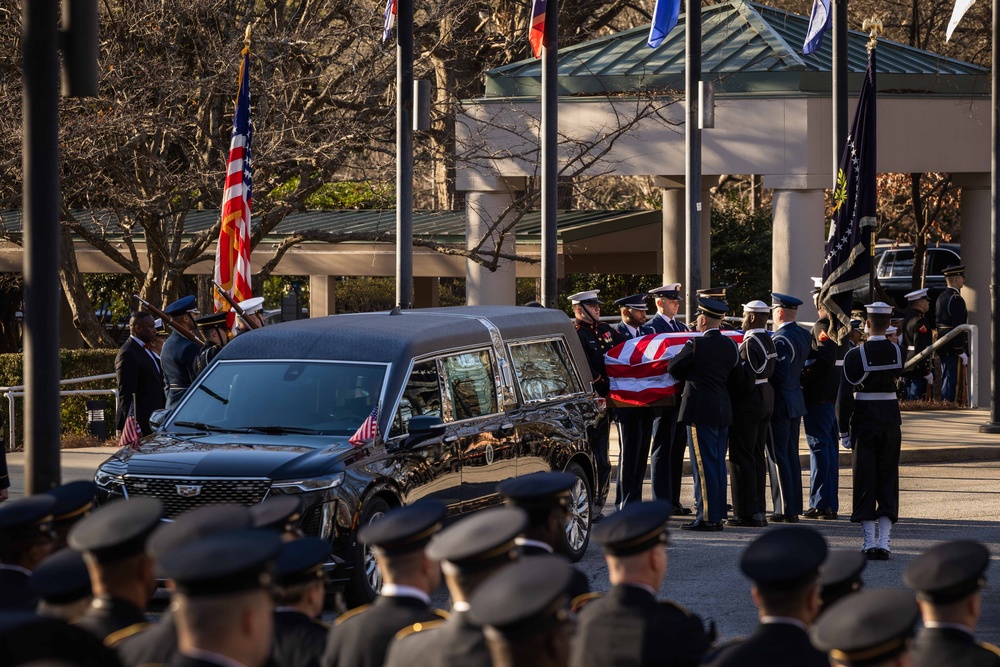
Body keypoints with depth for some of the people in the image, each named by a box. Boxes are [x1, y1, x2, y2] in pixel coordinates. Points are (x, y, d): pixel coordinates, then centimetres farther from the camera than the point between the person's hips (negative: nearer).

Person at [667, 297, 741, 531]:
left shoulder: (696, 344, -13)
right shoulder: (731, 345, 7)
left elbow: (672, 368, -4)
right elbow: (735, 374, 14)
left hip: (700, 410, -7)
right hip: (723, 411, 7)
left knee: (704, 466, -5)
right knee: (718, 464, 11)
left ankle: (707, 517, -6)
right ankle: (718, 515, 13)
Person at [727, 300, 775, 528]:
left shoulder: (750, 344, -19)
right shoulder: (768, 341, 10)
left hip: (747, 403, -9)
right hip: (765, 399, 9)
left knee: (742, 458, -4)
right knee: (757, 456, 13)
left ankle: (748, 513, -4)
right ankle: (759, 511, 17)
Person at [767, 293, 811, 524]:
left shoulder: (781, 339, -19)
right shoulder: (803, 335, 8)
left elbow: (781, 375, -23)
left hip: (780, 403, -9)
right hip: (796, 400, 9)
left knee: (778, 456, -3)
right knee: (791, 455, 14)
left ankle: (785, 510, -3)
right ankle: (794, 508, 18)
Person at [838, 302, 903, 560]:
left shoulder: (856, 355, -12)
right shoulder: (898, 352, -2)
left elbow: (845, 396, -12)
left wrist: (844, 431, -4)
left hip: (864, 421, -3)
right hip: (891, 419, 3)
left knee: (865, 479, 4)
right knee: (888, 479, 7)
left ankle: (869, 543, 2)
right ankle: (884, 542, 1)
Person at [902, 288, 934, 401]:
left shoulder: (908, 319, 15)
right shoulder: (920, 321, -15)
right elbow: (920, 349, -21)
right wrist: (927, 372, -17)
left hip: (907, 369, 10)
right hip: (917, 370, -10)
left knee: (909, 401, 13)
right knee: (917, 402, -8)